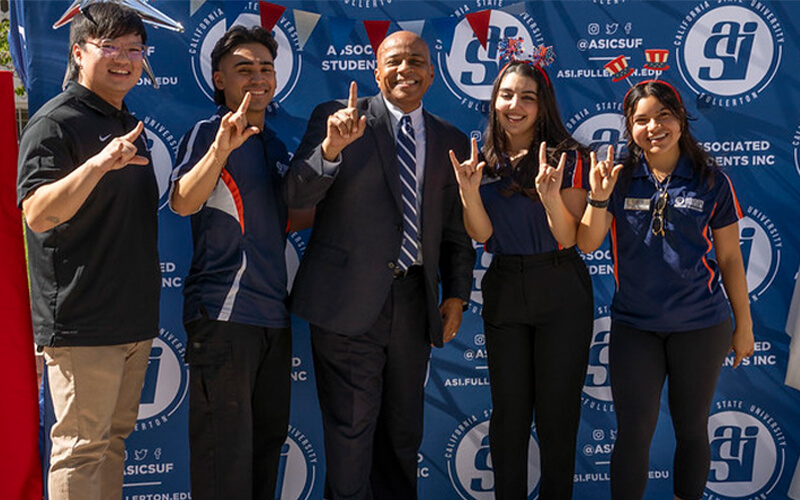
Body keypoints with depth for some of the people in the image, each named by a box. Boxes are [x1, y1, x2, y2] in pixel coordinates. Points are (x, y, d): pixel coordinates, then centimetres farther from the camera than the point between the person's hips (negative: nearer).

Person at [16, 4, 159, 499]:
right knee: (81, 446, -3)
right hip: (82, 322, -8)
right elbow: (38, 215, -22)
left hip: (135, 317, 9)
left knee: (115, 436, 16)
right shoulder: (57, 122, -10)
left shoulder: (130, 124, 17)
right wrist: (99, 163, -33)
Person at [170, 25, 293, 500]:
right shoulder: (208, 132, -3)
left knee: (269, 437, 15)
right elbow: (183, 202, -20)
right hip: (224, 313, -7)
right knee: (225, 447, -6)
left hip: (273, 313, 8)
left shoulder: (275, 144, 18)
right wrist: (222, 146, -36)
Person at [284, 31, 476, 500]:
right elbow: (297, 195, -9)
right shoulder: (336, 117, 0)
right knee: (350, 430, 0)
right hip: (349, 299, -4)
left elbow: (456, 230, 15)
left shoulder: (451, 141, 12)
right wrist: (331, 148, -26)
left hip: (414, 301, 4)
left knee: (404, 431, 15)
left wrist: (457, 294, 5)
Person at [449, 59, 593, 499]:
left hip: (561, 295, -3)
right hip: (504, 292, 3)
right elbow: (481, 235, -3)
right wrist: (469, 190, -21)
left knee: (557, 411, 5)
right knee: (508, 410, 10)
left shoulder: (567, 157, -7)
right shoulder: (483, 161, 3)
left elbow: (568, 237, -11)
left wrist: (551, 196, -30)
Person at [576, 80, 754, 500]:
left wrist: (744, 325, 6)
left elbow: (730, 259, 2)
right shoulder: (619, 178, -1)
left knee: (691, 430, 14)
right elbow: (587, 244, -7)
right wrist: (599, 197, -23)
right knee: (633, 434, 5)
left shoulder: (711, 182, -3)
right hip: (633, 325, 0)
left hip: (700, 326, 0)